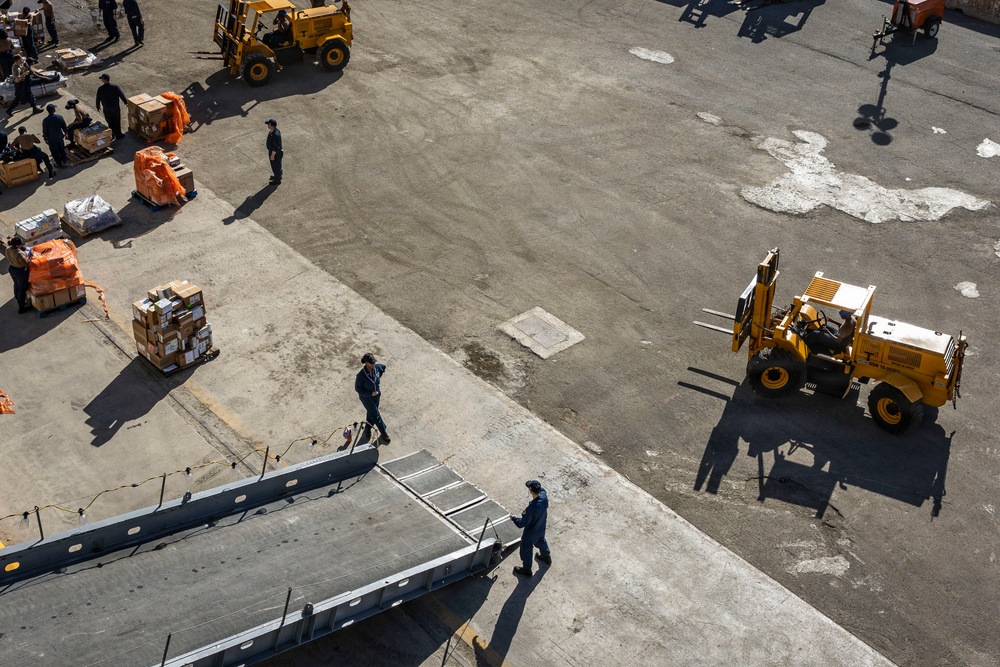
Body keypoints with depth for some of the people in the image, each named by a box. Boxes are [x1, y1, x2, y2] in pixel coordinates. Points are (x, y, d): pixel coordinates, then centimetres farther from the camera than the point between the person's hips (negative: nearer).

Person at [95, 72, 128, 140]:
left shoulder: (100, 89, -14)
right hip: (116, 108, -1)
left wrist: (98, 106, 16)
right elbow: (121, 95, -13)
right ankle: (118, 135, 26)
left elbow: (98, 99, -2)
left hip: (107, 109, 1)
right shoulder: (115, 86, -19)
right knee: (117, 122, 15)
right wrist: (126, 102, 4)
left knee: (110, 122, 19)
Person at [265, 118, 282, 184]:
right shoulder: (275, 130, -10)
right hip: (274, 150, 9)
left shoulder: (275, 135, -39)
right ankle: (278, 176, 52)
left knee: (275, 166, 14)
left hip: (275, 152, -9)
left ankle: (277, 180, 35)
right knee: (277, 164, 29)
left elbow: (275, 147, -29)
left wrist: (272, 155, -19)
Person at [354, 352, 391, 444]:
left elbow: (383, 367, 5)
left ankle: (368, 427, 52)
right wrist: (370, 393, -23)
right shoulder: (361, 375, -34)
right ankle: (384, 432, 26)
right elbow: (357, 388, -21)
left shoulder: (376, 367, -21)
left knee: (371, 412, 25)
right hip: (366, 397, -5)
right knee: (376, 415, 6)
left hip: (376, 394, 5)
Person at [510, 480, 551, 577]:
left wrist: (513, 518, -14)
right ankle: (547, 557, 62)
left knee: (526, 551, 20)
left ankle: (526, 570, 43)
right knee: (541, 541, 36)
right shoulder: (544, 496, -26)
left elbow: (521, 524, -30)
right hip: (541, 529, 7)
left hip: (530, 534, -7)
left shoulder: (532, 508, -44)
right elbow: (542, 490, 3)